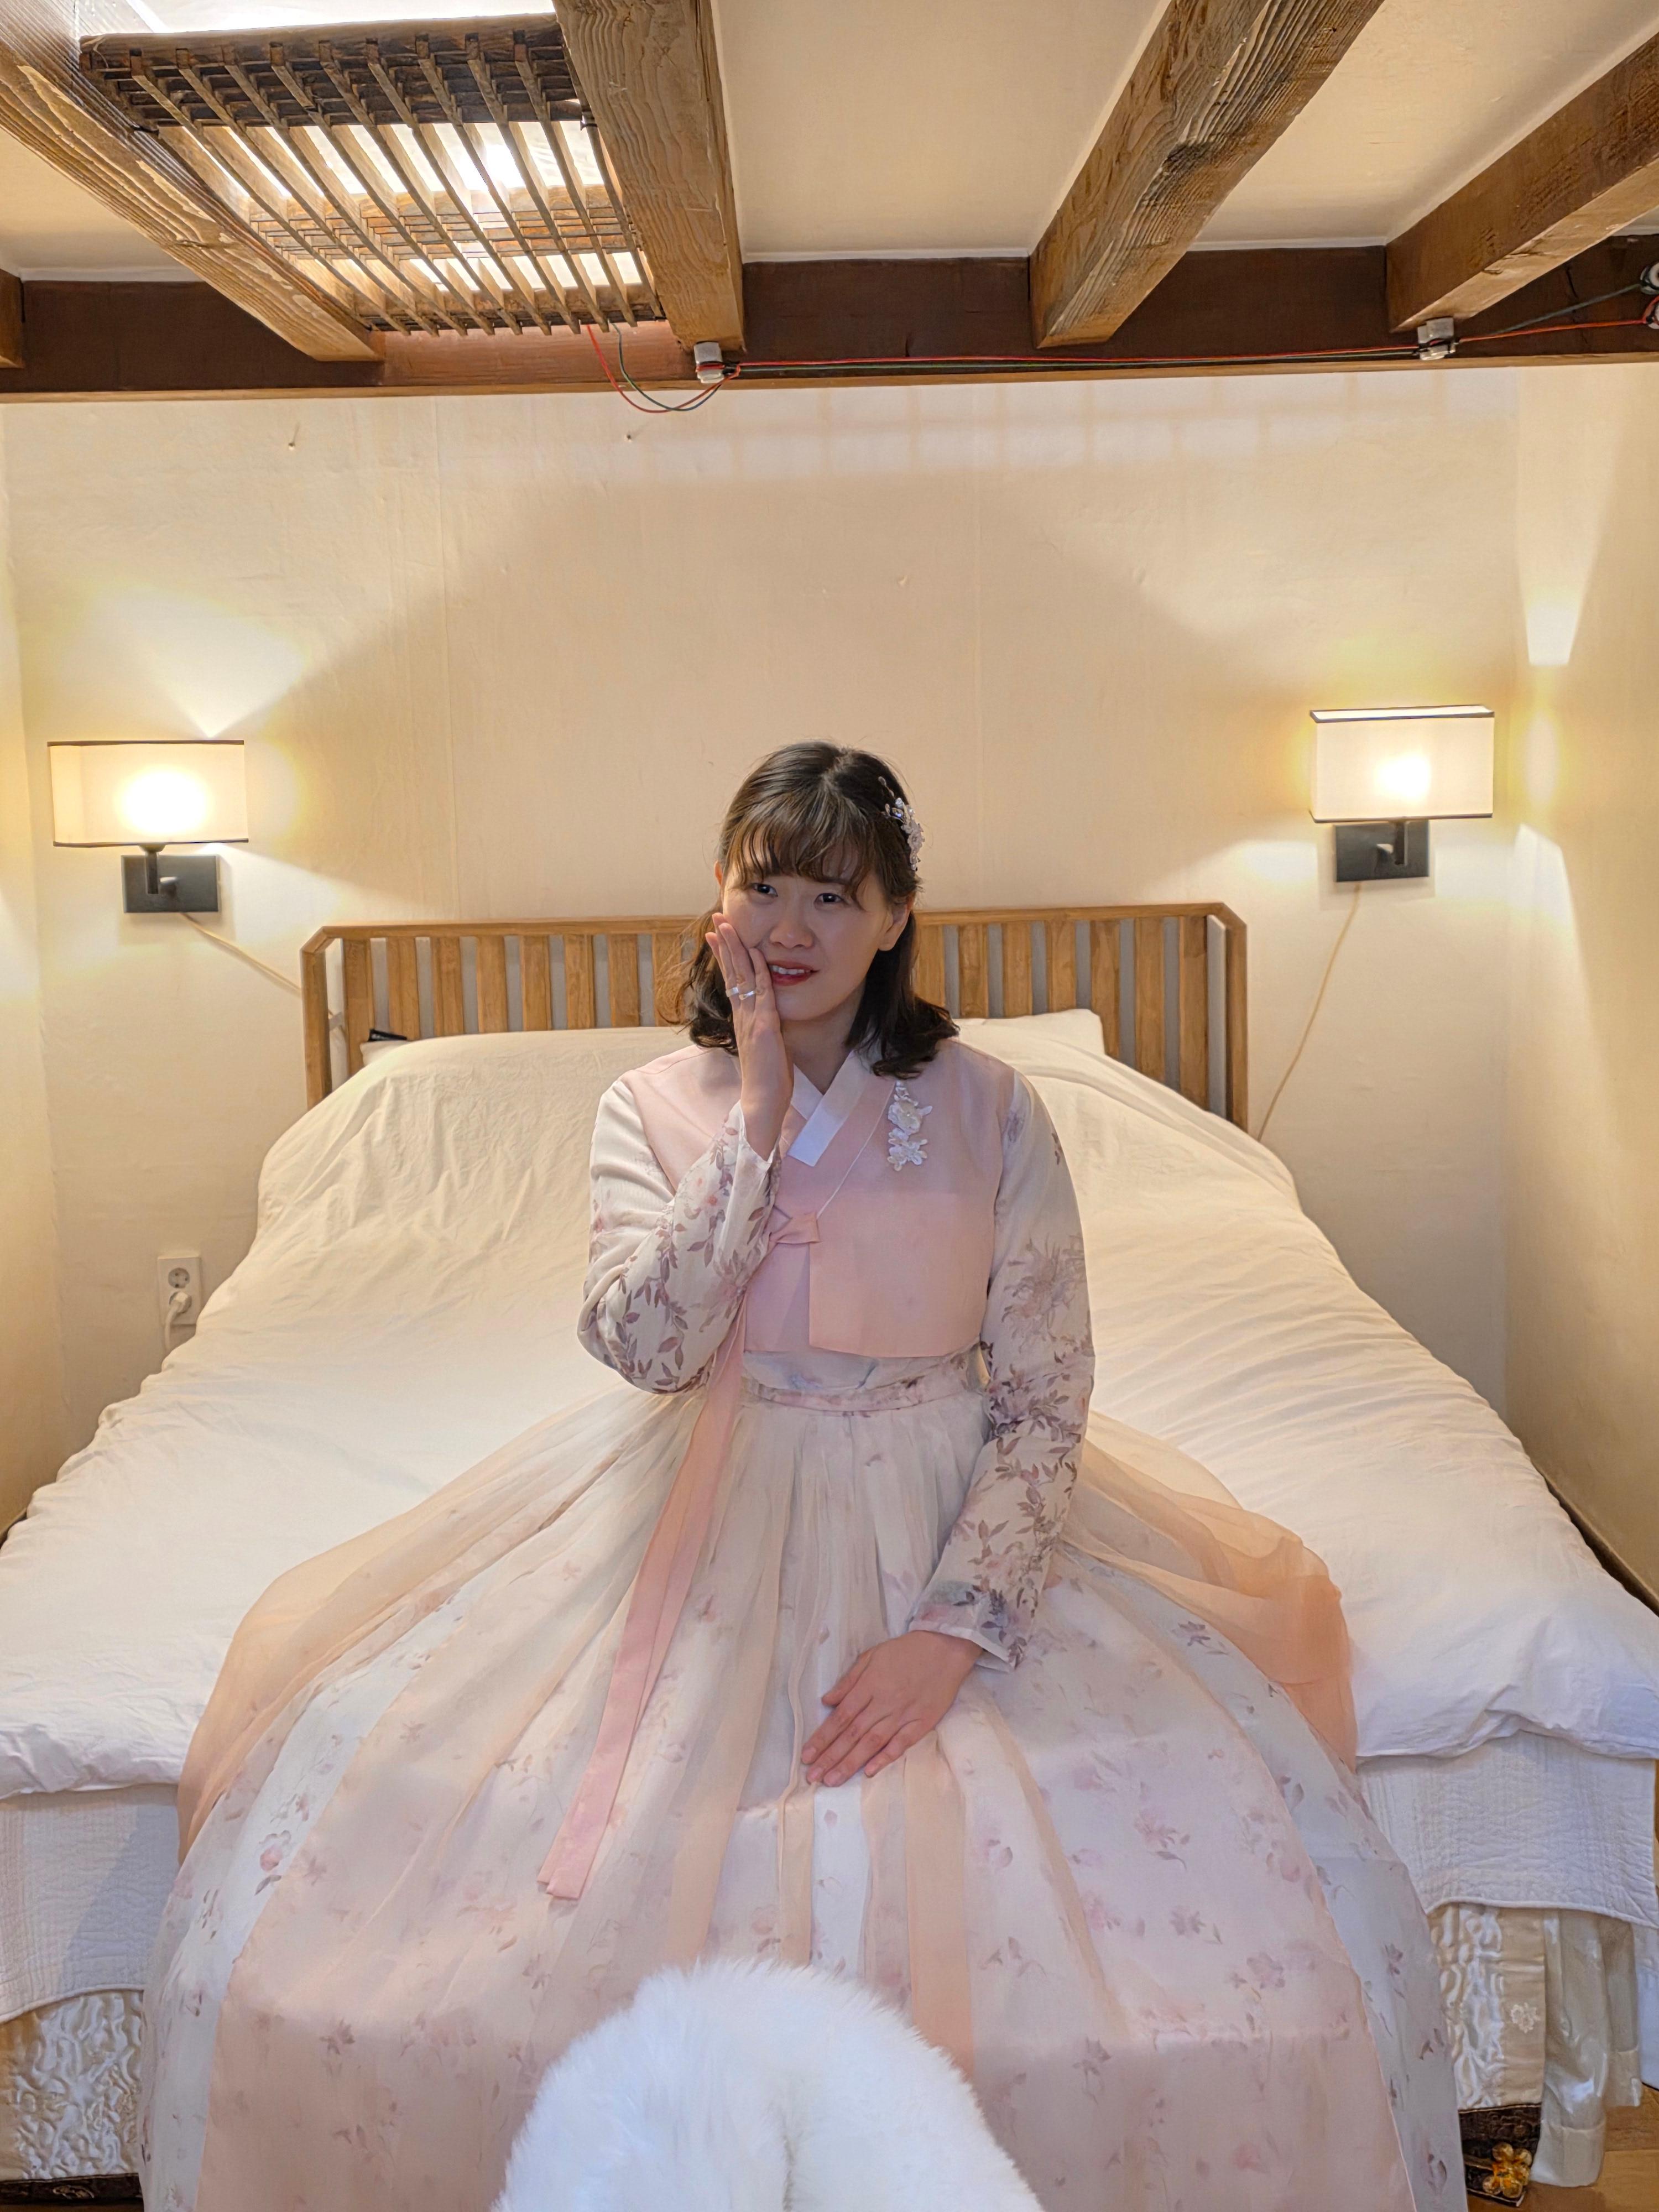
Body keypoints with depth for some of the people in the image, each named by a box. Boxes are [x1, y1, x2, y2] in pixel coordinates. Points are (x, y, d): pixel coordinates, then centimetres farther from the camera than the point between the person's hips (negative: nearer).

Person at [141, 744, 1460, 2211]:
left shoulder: (990, 1112, -4)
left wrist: (956, 1626, -17)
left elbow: (1047, 1401, -5)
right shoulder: (654, 1109, 1)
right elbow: (646, 1346, -16)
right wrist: (760, 1115, -17)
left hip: (949, 1523, -1)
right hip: (705, 1529, 1)